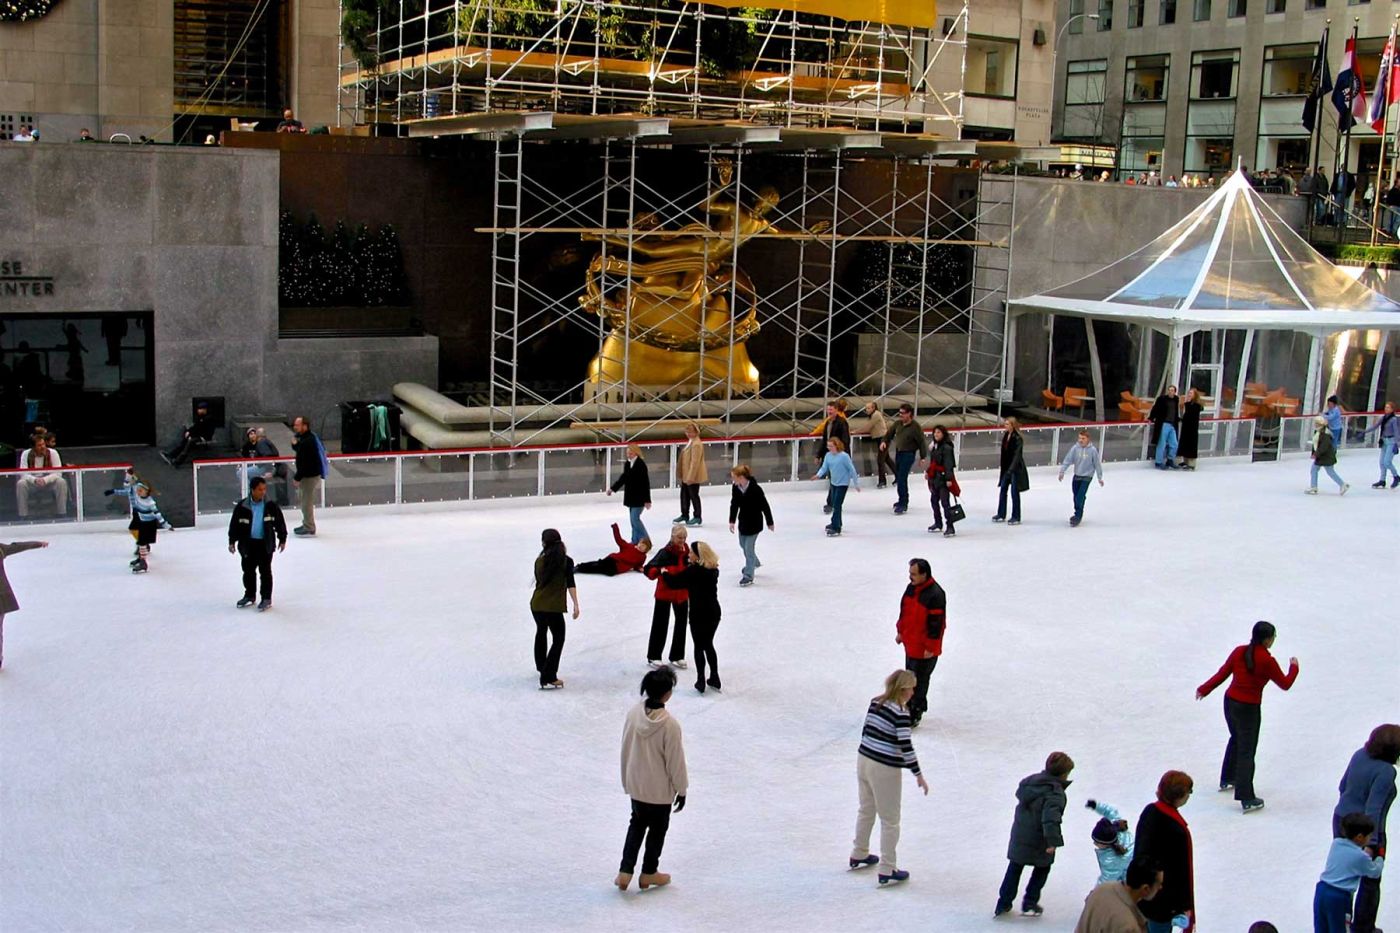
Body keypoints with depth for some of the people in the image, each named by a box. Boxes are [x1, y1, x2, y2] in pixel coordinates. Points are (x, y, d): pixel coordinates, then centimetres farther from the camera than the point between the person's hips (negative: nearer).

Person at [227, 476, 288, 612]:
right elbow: (234, 524, 1)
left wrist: (282, 539, 4)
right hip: (248, 543, 2)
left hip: (266, 544, -2)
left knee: (265, 571, 2)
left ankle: (266, 598, 8)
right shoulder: (242, 507, -7)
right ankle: (249, 595, 28)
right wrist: (232, 541, 2)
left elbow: (280, 523, 1)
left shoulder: (271, 506, -7)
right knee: (248, 570, 13)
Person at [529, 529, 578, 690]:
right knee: (558, 640, 4)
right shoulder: (566, 561, -5)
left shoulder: (539, 561, 3)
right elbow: (570, 584, -12)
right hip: (554, 607, -4)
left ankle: (542, 666, 49)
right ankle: (547, 679, -7)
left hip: (536, 605, 5)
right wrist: (575, 604, -12)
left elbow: (538, 581, 12)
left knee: (541, 633, 29)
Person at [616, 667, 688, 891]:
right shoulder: (669, 725, -27)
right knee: (657, 829, 17)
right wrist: (681, 789, -2)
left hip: (636, 785, 5)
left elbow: (626, 749, 1)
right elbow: (675, 761, -18)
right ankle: (648, 874, 33)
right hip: (660, 789, -5)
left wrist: (627, 780, 15)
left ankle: (625, 871, 21)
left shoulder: (634, 714, -12)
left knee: (637, 823, 24)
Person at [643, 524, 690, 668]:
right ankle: (653, 656, 15)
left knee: (682, 624, 13)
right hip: (664, 594, -5)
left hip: (681, 594, 5)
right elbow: (649, 569, -24)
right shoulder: (665, 553, -18)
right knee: (660, 624, 3)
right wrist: (659, 571, -42)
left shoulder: (687, 553, -2)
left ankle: (677, 656, 27)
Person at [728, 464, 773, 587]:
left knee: (749, 548, -4)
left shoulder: (755, 489, -26)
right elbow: (734, 504, 1)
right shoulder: (736, 487, -9)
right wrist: (732, 521, -5)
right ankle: (754, 563, 49)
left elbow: (765, 506, -16)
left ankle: (748, 576, 7)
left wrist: (769, 522, -8)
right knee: (743, 545, 22)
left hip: (754, 522, -7)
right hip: (743, 520, 7)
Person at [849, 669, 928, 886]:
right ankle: (886, 870, 11)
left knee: (866, 811, 25)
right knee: (890, 820, 6)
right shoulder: (900, 712, -19)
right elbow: (905, 746, -20)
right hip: (885, 769, -8)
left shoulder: (875, 703, 3)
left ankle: (858, 855, 40)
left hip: (863, 760, 8)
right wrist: (918, 775, -13)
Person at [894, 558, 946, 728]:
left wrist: (930, 648, -19)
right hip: (910, 643, 8)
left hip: (924, 649, -8)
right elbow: (904, 610, 14)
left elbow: (937, 623, -22)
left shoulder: (936, 595, -25)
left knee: (919, 681, 2)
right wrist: (900, 632, 17)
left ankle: (915, 713, 15)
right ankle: (910, 707, 36)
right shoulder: (911, 588, 1)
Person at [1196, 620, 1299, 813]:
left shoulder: (1239, 652, -3)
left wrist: (1204, 689, 16)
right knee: (1246, 752, 1)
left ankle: (1226, 780, 45)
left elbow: (1222, 673, 4)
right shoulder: (1267, 661, -19)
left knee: (1236, 739, 29)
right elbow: (1285, 684, -7)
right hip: (1248, 709, -6)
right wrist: (1293, 667, 11)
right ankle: (1247, 800, 3)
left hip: (1230, 702, 6)